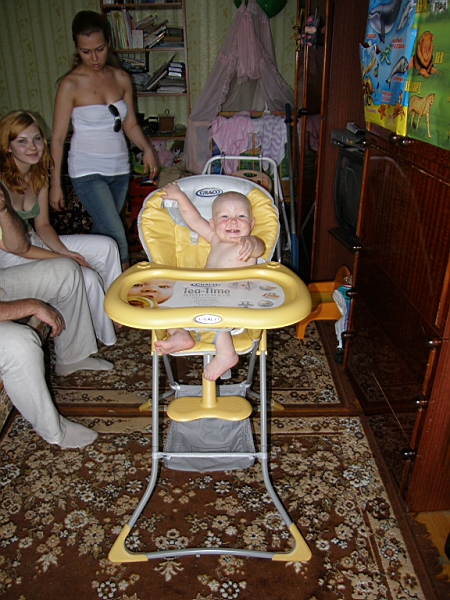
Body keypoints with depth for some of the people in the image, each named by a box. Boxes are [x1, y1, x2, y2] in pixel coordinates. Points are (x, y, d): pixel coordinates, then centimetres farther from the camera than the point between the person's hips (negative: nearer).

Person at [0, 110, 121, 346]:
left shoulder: (38, 175, 2)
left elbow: (42, 225, 8)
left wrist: (65, 251, -10)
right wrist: (60, 258, -20)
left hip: (34, 242, 8)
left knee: (106, 246, 0)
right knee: (86, 277, -24)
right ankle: (106, 340, -1)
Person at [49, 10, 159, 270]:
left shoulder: (122, 78, 3)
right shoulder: (71, 85, -10)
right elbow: (58, 137, -6)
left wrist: (147, 148, -10)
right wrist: (55, 184, -7)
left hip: (119, 168, 5)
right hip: (88, 171, -5)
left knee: (104, 230, 15)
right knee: (117, 235, -15)